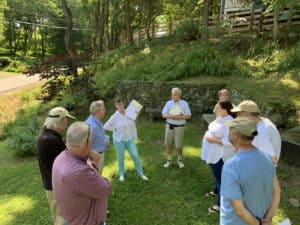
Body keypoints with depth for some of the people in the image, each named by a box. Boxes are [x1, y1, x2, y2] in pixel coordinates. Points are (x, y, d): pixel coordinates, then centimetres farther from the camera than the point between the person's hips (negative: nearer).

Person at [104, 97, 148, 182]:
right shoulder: (115, 116, -13)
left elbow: (133, 125, 9)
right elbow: (106, 126, -8)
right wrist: (115, 130, -8)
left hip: (130, 139, 3)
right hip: (119, 140, -2)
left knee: (135, 155, 2)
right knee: (120, 157, 10)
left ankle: (141, 173, 18)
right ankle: (121, 174, 31)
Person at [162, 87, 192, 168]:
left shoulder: (184, 103, -4)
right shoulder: (169, 103, 1)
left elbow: (188, 116, -6)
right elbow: (164, 115, -4)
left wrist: (180, 117, -22)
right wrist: (172, 116, -21)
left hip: (180, 127, -2)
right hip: (169, 126, 2)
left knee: (179, 145, 4)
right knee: (169, 144, 10)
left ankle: (180, 160, 29)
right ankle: (169, 160, 28)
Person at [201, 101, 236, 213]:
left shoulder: (228, 122, -26)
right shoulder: (220, 118, 4)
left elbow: (228, 141, -30)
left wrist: (213, 140, -27)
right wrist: (208, 134, 5)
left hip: (221, 155, -10)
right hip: (215, 153, 10)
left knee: (220, 177, 1)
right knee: (217, 174, 27)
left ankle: (220, 204, 15)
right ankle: (216, 191, 49)